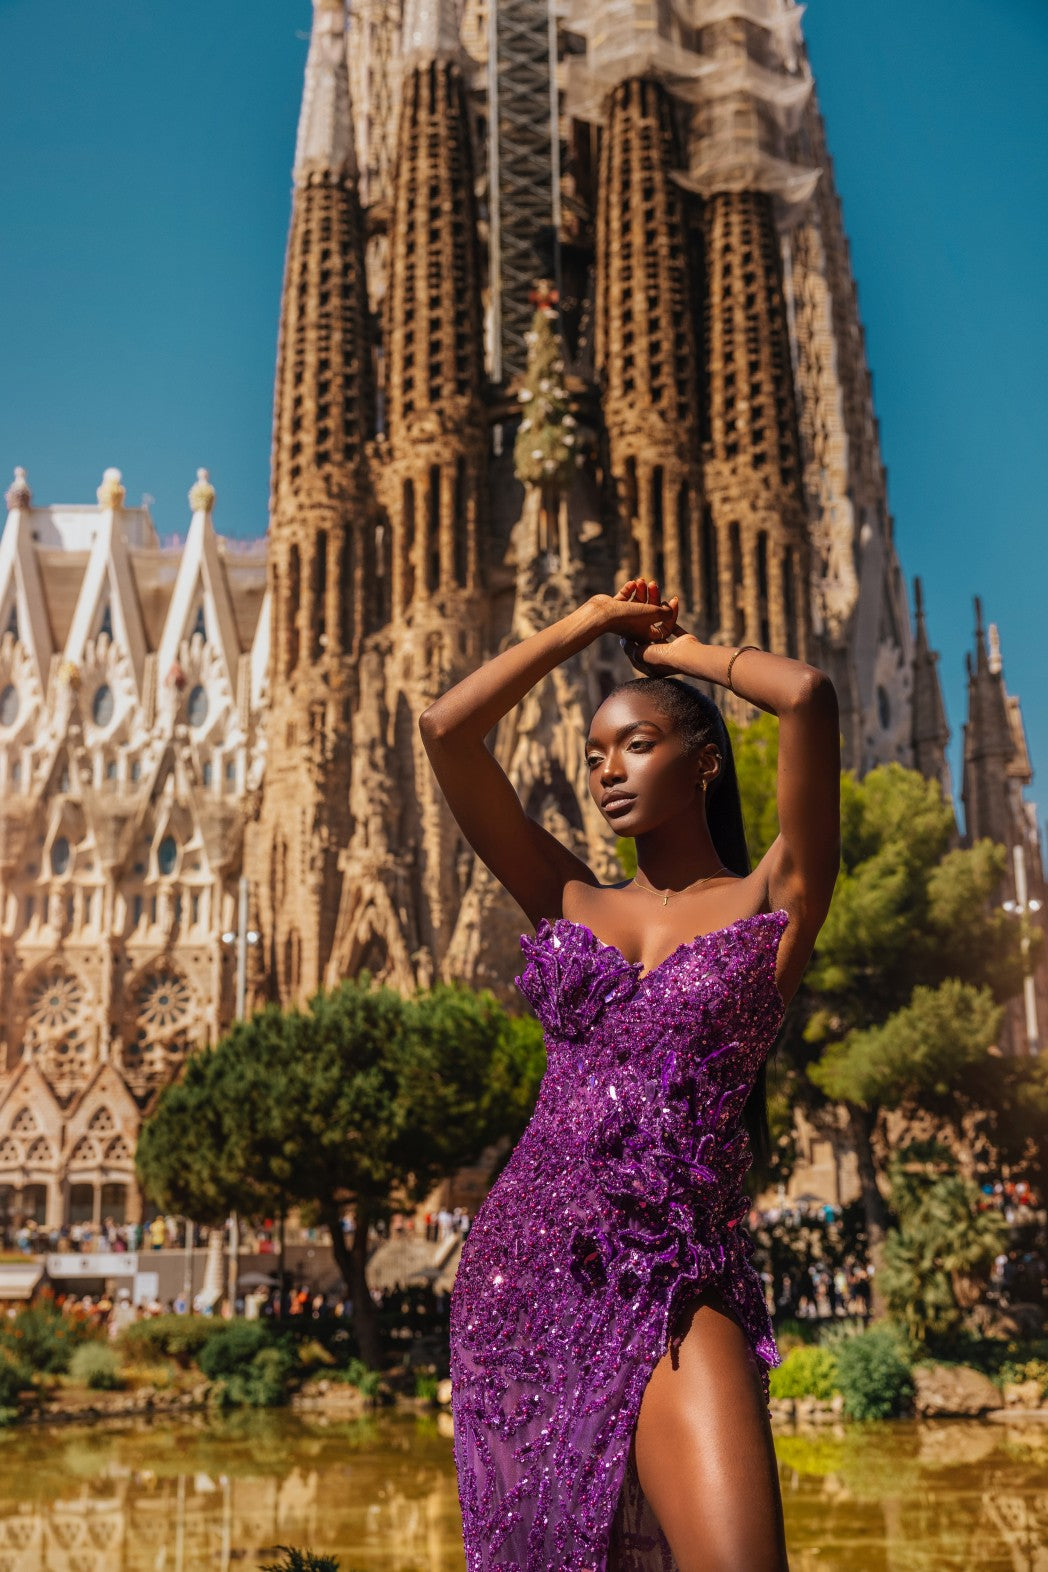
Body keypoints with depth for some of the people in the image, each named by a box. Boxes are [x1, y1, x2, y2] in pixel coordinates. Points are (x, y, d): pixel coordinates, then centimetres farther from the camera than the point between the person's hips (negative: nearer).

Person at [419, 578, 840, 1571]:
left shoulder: (772, 902, 4)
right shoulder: (568, 905, 12)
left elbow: (807, 695, -10)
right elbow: (446, 729, 6)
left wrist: (677, 649, 8)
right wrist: (591, 621, 15)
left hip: (673, 1287, -3)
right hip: (517, 1268, 4)